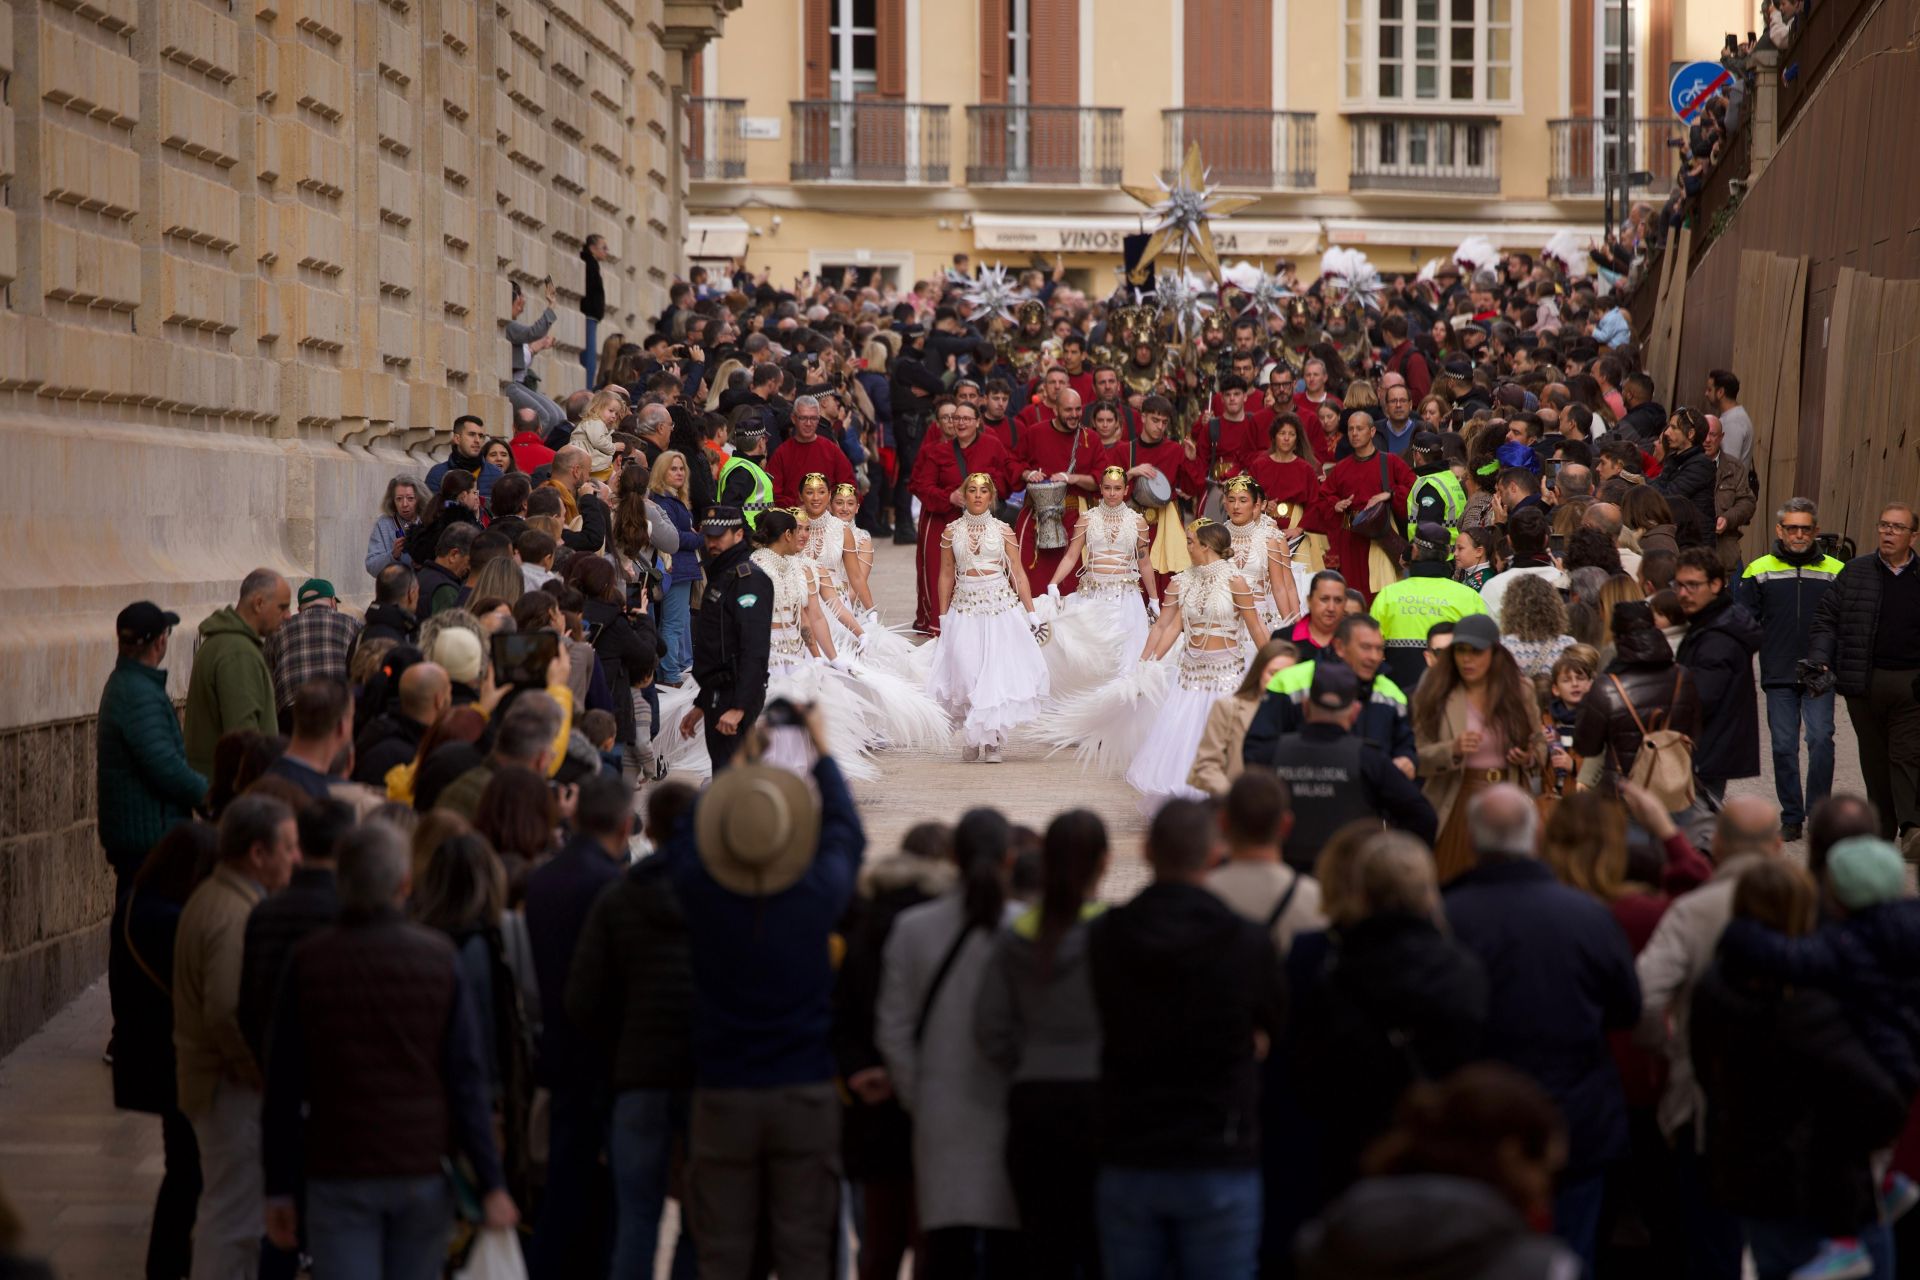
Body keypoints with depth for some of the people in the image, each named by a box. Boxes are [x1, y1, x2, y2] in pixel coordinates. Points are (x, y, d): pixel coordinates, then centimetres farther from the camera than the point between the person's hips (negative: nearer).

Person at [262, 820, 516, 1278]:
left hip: (337, 1175, -1)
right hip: (422, 1171, 1)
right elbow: (467, 1081, -4)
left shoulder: (308, 962, -3)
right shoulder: (438, 957, -3)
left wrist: (278, 1187, 5)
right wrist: (491, 1184, -2)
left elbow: (283, 1087, -1)